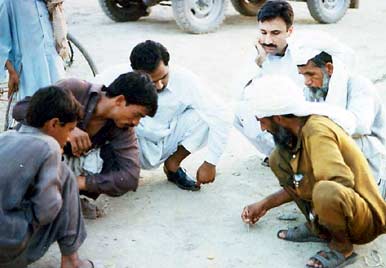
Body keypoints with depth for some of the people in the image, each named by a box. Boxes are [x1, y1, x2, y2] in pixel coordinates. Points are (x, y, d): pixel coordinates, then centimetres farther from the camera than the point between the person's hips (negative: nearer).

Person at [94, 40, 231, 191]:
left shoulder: (184, 80, -23)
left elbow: (220, 114, -24)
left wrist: (210, 163, -24)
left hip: (168, 144, 1)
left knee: (204, 115, -23)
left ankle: (173, 165, 1)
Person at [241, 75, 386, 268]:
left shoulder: (317, 131, -25)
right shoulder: (299, 129, 2)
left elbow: (342, 182, -36)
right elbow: (298, 185, 15)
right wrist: (264, 205, 17)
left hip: (366, 219, -9)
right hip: (332, 200, 9)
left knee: (327, 192, -42)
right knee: (278, 159, 2)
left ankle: (343, 247, -10)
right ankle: (317, 228, 7)